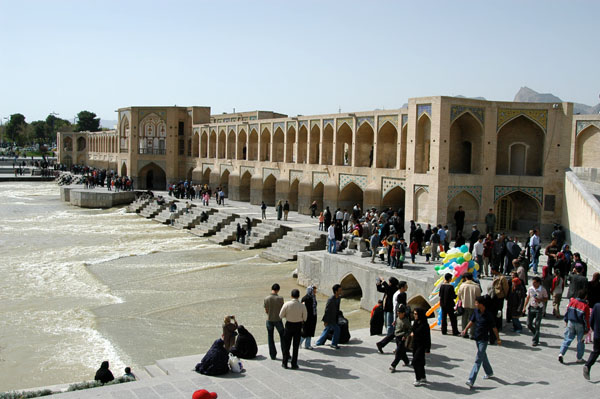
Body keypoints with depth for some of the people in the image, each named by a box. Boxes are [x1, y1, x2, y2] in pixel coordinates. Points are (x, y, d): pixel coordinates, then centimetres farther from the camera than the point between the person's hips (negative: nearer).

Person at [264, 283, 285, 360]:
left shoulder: (266, 299, -8)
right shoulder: (280, 298, -14)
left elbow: (266, 311, -2)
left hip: (269, 320, 1)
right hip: (278, 320, -1)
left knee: (270, 337, 13)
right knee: (282, 336, 13)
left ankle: (273, 355, 14)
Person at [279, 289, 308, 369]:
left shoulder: (286, 304, -14)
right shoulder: (302, 306, -12)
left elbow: (281, 315, -6)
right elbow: (304, 319, -3)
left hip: (289, 325, 0)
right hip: (298, 326, 0)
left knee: (286, 345, 13)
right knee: (295, 346, 11)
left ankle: (285, 363, 20)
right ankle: (294, 364, 15)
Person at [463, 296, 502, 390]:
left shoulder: (488, 315, -18)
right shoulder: (476, 311, -1)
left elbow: (494, 327, -10)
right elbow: (472, 321, 12)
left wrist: (498, 339, -3)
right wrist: (466, 329, 0)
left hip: (484, 339, -7)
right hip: (477, 338, 7)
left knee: (478, 360, -9)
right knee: (483, 356, 24)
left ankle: (471, 381, -15)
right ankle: (489, 373, 46)